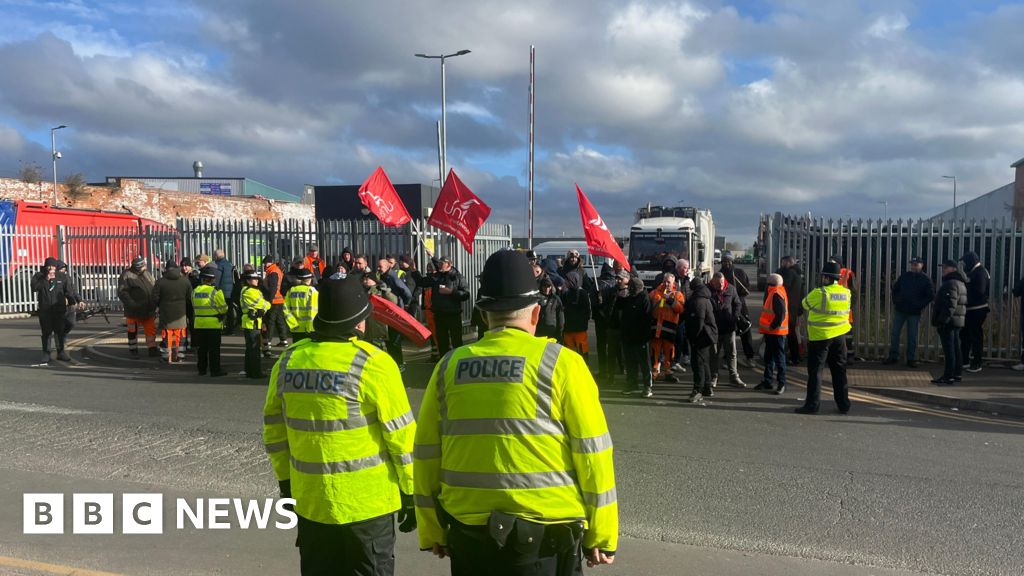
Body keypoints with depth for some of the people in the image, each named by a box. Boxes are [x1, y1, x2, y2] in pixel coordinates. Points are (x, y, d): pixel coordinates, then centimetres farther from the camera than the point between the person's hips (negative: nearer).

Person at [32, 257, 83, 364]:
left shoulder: (63, 277, 4)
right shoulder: (39, 276, 3)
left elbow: (70, 290, 2)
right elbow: (34, 287, -13)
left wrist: (74, 302, -8)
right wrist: (45, 280, -20)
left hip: (60, 310, 1)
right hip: (44, 310, -1)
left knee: (60, 331, 4)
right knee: (46, 332, 0)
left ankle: (61, 352, 14)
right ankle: (46, 354, 6)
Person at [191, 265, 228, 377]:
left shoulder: (195, 291, 3)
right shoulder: (215, 291, -14)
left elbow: (194, 306, 11)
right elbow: (223, 308, -9)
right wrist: (222, 315, 12)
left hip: (199, 323, 5)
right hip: (214, 324, -5)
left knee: (201, 348, 13)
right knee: (214, 348, 1)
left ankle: (201, 369, 19)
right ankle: (215, 370, 2)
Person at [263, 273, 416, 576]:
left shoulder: (289, 360, -1)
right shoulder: (372, 363, -16)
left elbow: (274, 431, 7)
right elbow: (402, 436, -12)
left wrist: (286, 482, 19)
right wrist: (411, 494, -1)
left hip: (309, 502, 5)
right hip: (367, 504, -4)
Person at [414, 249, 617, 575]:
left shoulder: (450, 365, 2)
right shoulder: (561, 363, -7)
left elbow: (426, 454, 5)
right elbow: (592, 452, -7)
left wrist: (432, 531, 15)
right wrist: (601, 534, 2)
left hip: (468, 534, 3)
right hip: (545, 533, -3)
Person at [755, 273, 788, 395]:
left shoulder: (777, 294, -19)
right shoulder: (774, 292, 13)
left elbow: (781, 314, -25)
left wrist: (772, 326, -18)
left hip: (776, 331, -10)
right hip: (771, 331, 10)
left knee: (779, 357, -3)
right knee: (769, 357, 15)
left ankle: (781, 384, 3)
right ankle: (767, 381, 23)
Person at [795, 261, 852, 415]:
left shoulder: (819, 293, -16)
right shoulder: (846, 293, 3)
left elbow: (805, 304, -2)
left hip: (820, 337, -5)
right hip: (840, 336, 5)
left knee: (815, 370, 1)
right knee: (839, 370, 14)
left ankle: (812, 404, 1)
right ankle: (843, 404, 18)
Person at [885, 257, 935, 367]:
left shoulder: (926, 279, -3)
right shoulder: (904, 276, 5)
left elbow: (931, 295, -4)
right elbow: (895, 289, 16)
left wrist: (921, 305, -11)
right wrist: (895, 302, 7)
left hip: (914, 313, -3)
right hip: (899, 310, 3)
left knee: (912, 336, 2)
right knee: (894, 333, 4)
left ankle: (911, 359, 11)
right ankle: (893, 356, 13)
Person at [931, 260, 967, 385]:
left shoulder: (951, 284, -15)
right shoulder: (961, 283, 18)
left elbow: (950, 305, -23)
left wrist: (942, 320, -24)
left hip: (948, 322, -11)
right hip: (958, 322, 11)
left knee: (949, 350, -9)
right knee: (956, 348, 15)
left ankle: (948, 377, -9)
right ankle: (957, 374, 21)